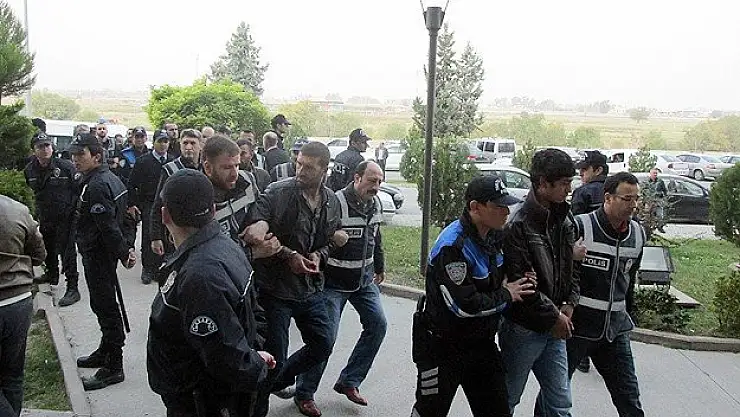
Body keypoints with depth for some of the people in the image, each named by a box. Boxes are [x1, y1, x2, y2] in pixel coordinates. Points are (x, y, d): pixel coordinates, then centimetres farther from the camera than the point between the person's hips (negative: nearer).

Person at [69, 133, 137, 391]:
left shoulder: (96, 186, -21)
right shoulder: (110, 178, 12)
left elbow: (108, 226, -24)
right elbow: (122, 216, 14)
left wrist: (123, 253, -17)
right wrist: (128, 246, 11)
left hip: (97, 254, -10)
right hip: (102, 253, 10)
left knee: (104, 306, -4)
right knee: (103, 304, 20)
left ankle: (113, 366, 4)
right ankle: (106, 352, 35)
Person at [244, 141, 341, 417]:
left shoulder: (331, 202, 2)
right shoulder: (276, 193, -16)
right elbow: (255, 235, -19)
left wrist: (318, 255, -6)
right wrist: (290, 255, -23)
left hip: (311, 287, 6)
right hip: (275, 287, -6)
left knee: (323, 345, 17)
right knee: (274, 356, 2)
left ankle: (279, 380, 40)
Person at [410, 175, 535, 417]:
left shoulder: (493, 236, 1)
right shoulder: (452, 246, -26)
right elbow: (465, 306, -29)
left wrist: (518, 282, -3)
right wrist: (506, 295, -15)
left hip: (481, 342, 8)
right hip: (442, 347, -8)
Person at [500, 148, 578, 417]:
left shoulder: (564, 220, 5)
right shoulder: (519, 225, -20)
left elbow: (571, 267, 14)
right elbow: (521, 283, -22)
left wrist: (568, 304, -1)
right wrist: (554, 316, -14)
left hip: (555, 326, 7)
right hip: (523, 327, -7)